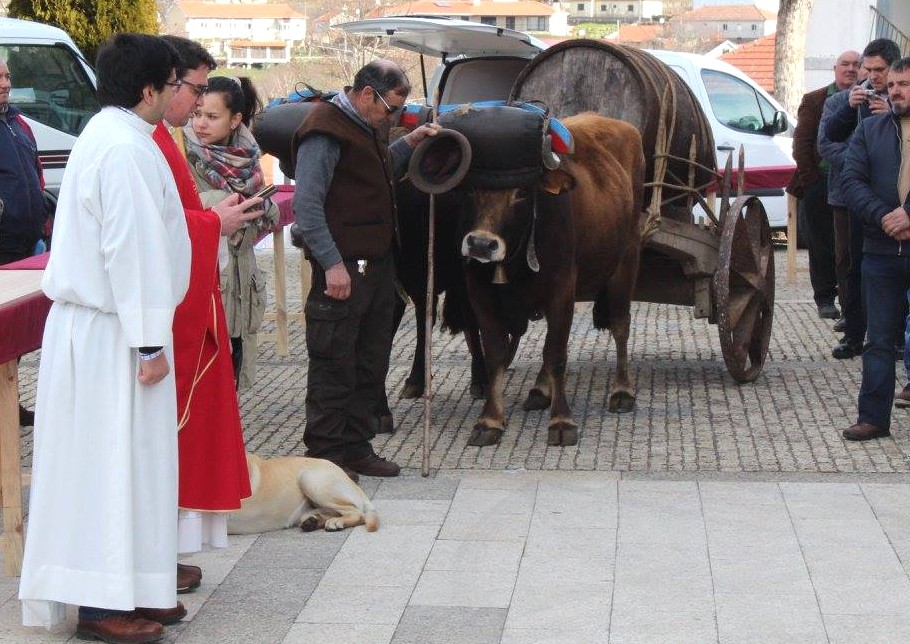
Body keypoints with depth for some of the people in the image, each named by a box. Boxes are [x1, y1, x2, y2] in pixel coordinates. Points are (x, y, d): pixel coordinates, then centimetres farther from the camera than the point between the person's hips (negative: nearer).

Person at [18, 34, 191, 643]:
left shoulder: (106, 133, 13)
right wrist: (149, 342, -20)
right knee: (116, 458, -4)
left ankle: (134, 587, 23)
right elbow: (133, 250, -23)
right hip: (113, 333, -10)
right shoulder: (128, 150, -20)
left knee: (118, 457, 14)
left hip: (89, 323, 10)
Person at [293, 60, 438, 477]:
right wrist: (332, 263, -23)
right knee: (334, 364, -2)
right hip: (342, 267, -10)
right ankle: (324, 455, 6)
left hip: (378, 264, 10)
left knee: (371, 361, 14)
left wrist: (409, 143, 19)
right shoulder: (325, 131, -14)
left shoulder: (367, 128, 16)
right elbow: (306, 204, -19)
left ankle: (356, 448, 23)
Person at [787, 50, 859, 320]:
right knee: (821, 245, 7)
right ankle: (825, 299, 17)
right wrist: (810, 179, -2)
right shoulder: (814, 101, 5)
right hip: (820, 184, 1)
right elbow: (802, 142, 3)